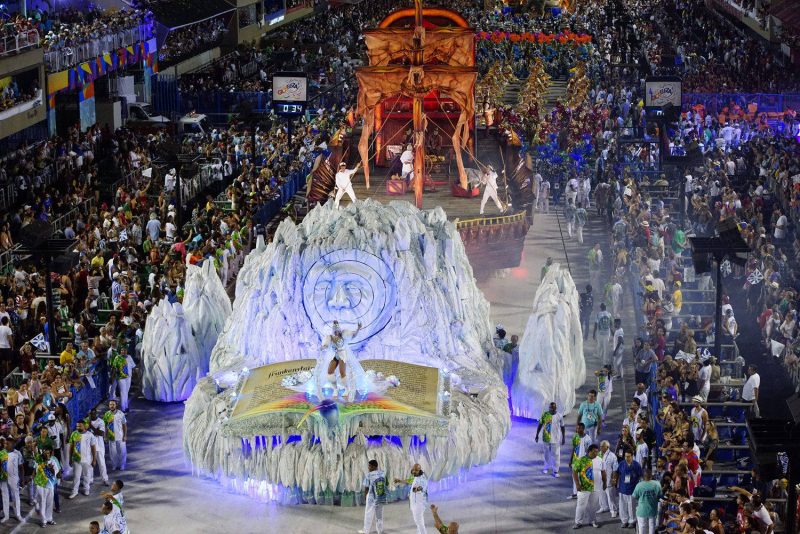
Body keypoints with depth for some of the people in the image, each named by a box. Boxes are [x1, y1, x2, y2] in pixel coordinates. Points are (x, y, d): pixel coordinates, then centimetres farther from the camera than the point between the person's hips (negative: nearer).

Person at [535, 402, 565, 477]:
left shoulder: (559, 416, -7)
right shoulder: (545, 414, -5)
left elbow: (562, 427, 1)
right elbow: (540, 425, 3)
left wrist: (563, 438, 1)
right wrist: (537, 435, 2)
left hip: (556, 439, -2)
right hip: (546, 438, 2)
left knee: (556, 455, 0)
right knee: (546, 454, 15)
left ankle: (555, 471, 8)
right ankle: (546, 467, 35)